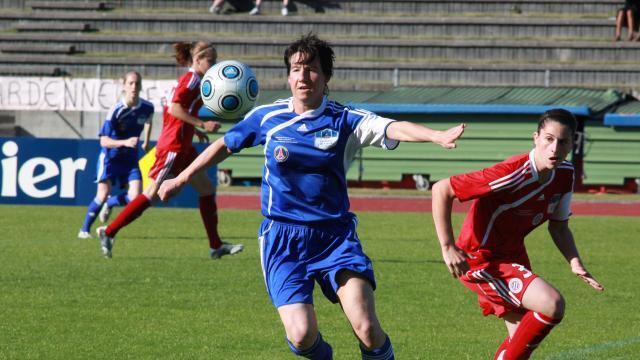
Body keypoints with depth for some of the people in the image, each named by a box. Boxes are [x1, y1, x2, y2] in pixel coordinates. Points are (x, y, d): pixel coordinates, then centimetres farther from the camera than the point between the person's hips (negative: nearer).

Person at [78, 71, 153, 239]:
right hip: (110, 155, -4)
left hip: (130, 157, 4)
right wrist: (125, 142, -40)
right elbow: (104, 141, -25)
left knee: (135, 197, -11)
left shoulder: (147, 107, -9)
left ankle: (110, 203, 21)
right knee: (103, 194, -15)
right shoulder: (116, 110, -23)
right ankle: (85, 229, 5)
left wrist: (146, 142, 24)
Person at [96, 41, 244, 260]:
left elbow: (173, 110, 19)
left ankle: (216, 246, 12)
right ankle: (109, 232, -3)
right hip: (173, 147, -11)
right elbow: (174, 108, -24)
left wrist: (195, 130, 17)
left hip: (183, 147, 11)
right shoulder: (192, 79, -12)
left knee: (207, 189, 10)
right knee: (152, 194, -8)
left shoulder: (190, 80, 17)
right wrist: (201, 124, -22)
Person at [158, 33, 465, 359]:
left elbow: (394, 128, -20)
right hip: (282, 238, 1)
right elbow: (225, 146, 18)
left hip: (335, 233, -1)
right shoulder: (266, 118, 2)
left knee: (367, 329, -18)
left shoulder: (344, 120, -3)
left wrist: (438, 136, -38)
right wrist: (180, 179, 24)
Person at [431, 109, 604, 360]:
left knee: (522, 339, 12)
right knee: (552, 304, -25)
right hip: (480, 261, -9)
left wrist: (574, 262, -5)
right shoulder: (514, 174, -28)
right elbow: (441, 190, -25)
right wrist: (448, 247, -26)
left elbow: (558, 226, 13)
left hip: (512, 254, 9)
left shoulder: (565, 174, -4)